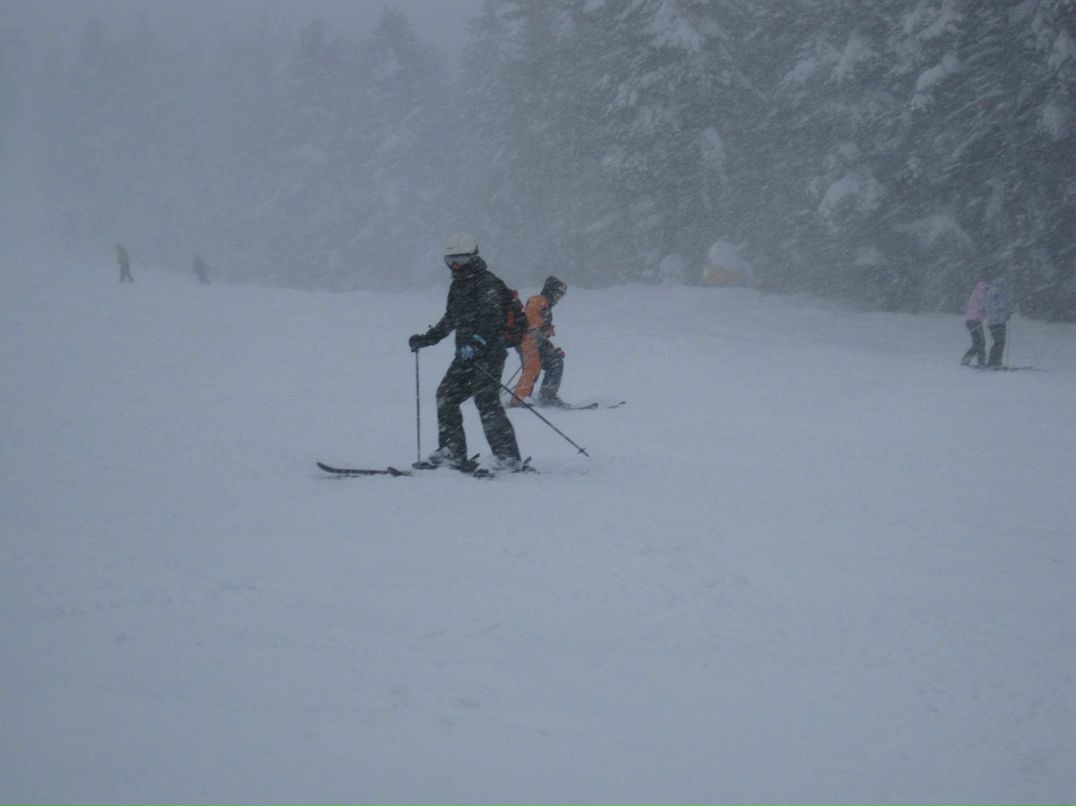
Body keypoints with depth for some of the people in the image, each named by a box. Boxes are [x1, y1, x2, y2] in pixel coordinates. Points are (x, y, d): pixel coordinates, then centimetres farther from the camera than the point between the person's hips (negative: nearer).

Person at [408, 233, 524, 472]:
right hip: (466, 354, 9)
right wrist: (426, 339, 24)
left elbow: (493, 320, -22)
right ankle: (452, 453, 11)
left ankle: (509, 458, -14)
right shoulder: (457, 286, 19)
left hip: (488, 353, -9)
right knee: (446, 396, 6)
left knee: (487, 402, -15)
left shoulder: (488, 284, -10)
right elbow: (450, 319, 30)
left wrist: (476, 343, -34)